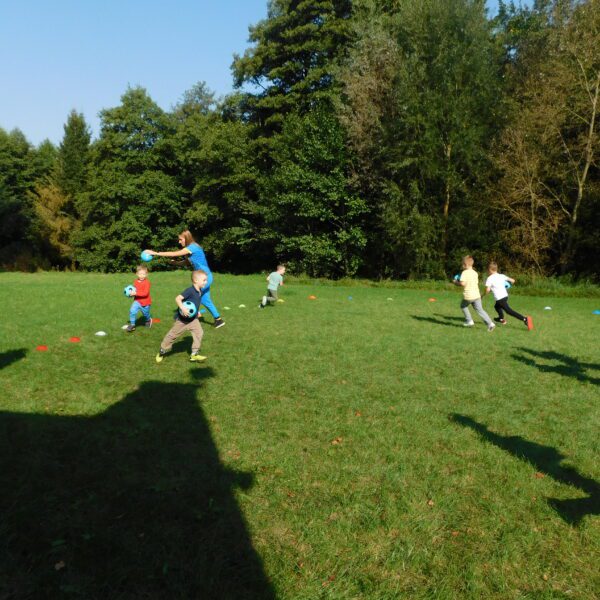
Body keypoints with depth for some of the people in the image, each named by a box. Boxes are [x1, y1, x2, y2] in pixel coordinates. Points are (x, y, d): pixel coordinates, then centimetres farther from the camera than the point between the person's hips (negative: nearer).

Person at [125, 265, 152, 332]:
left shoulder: (147, 282, -21)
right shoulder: (136, 282, -1)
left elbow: (145, 293, -29)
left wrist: (136, 293, -35)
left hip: (145, 302, -4)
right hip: (137, 301, 4)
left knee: (146, 314, 18)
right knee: (132, 311, -19)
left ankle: (148, 320, 53)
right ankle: (132, 325, -6)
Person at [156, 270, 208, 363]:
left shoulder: (200, 292, 1)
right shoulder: (190, 290, -25)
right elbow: (177, 299, -30)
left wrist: (197, 311, 15)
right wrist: (183, 308, -41)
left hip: (193, 319, 7)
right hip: (182, 319, -7)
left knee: (199, 333, -9)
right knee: (173, 334, 8)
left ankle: (194, 354, 1)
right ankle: (162, 352, 30)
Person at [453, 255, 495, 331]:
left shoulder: (465, 272, -11)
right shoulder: (475, 273, 10)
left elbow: (463, 283, -21)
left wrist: (456, 282, -2)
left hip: (468, 296, -5)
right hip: (476, 295, 5)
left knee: (463, 306, 23)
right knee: (480, 310, 9)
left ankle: (469, 321, 21)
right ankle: (490, 323, -4)